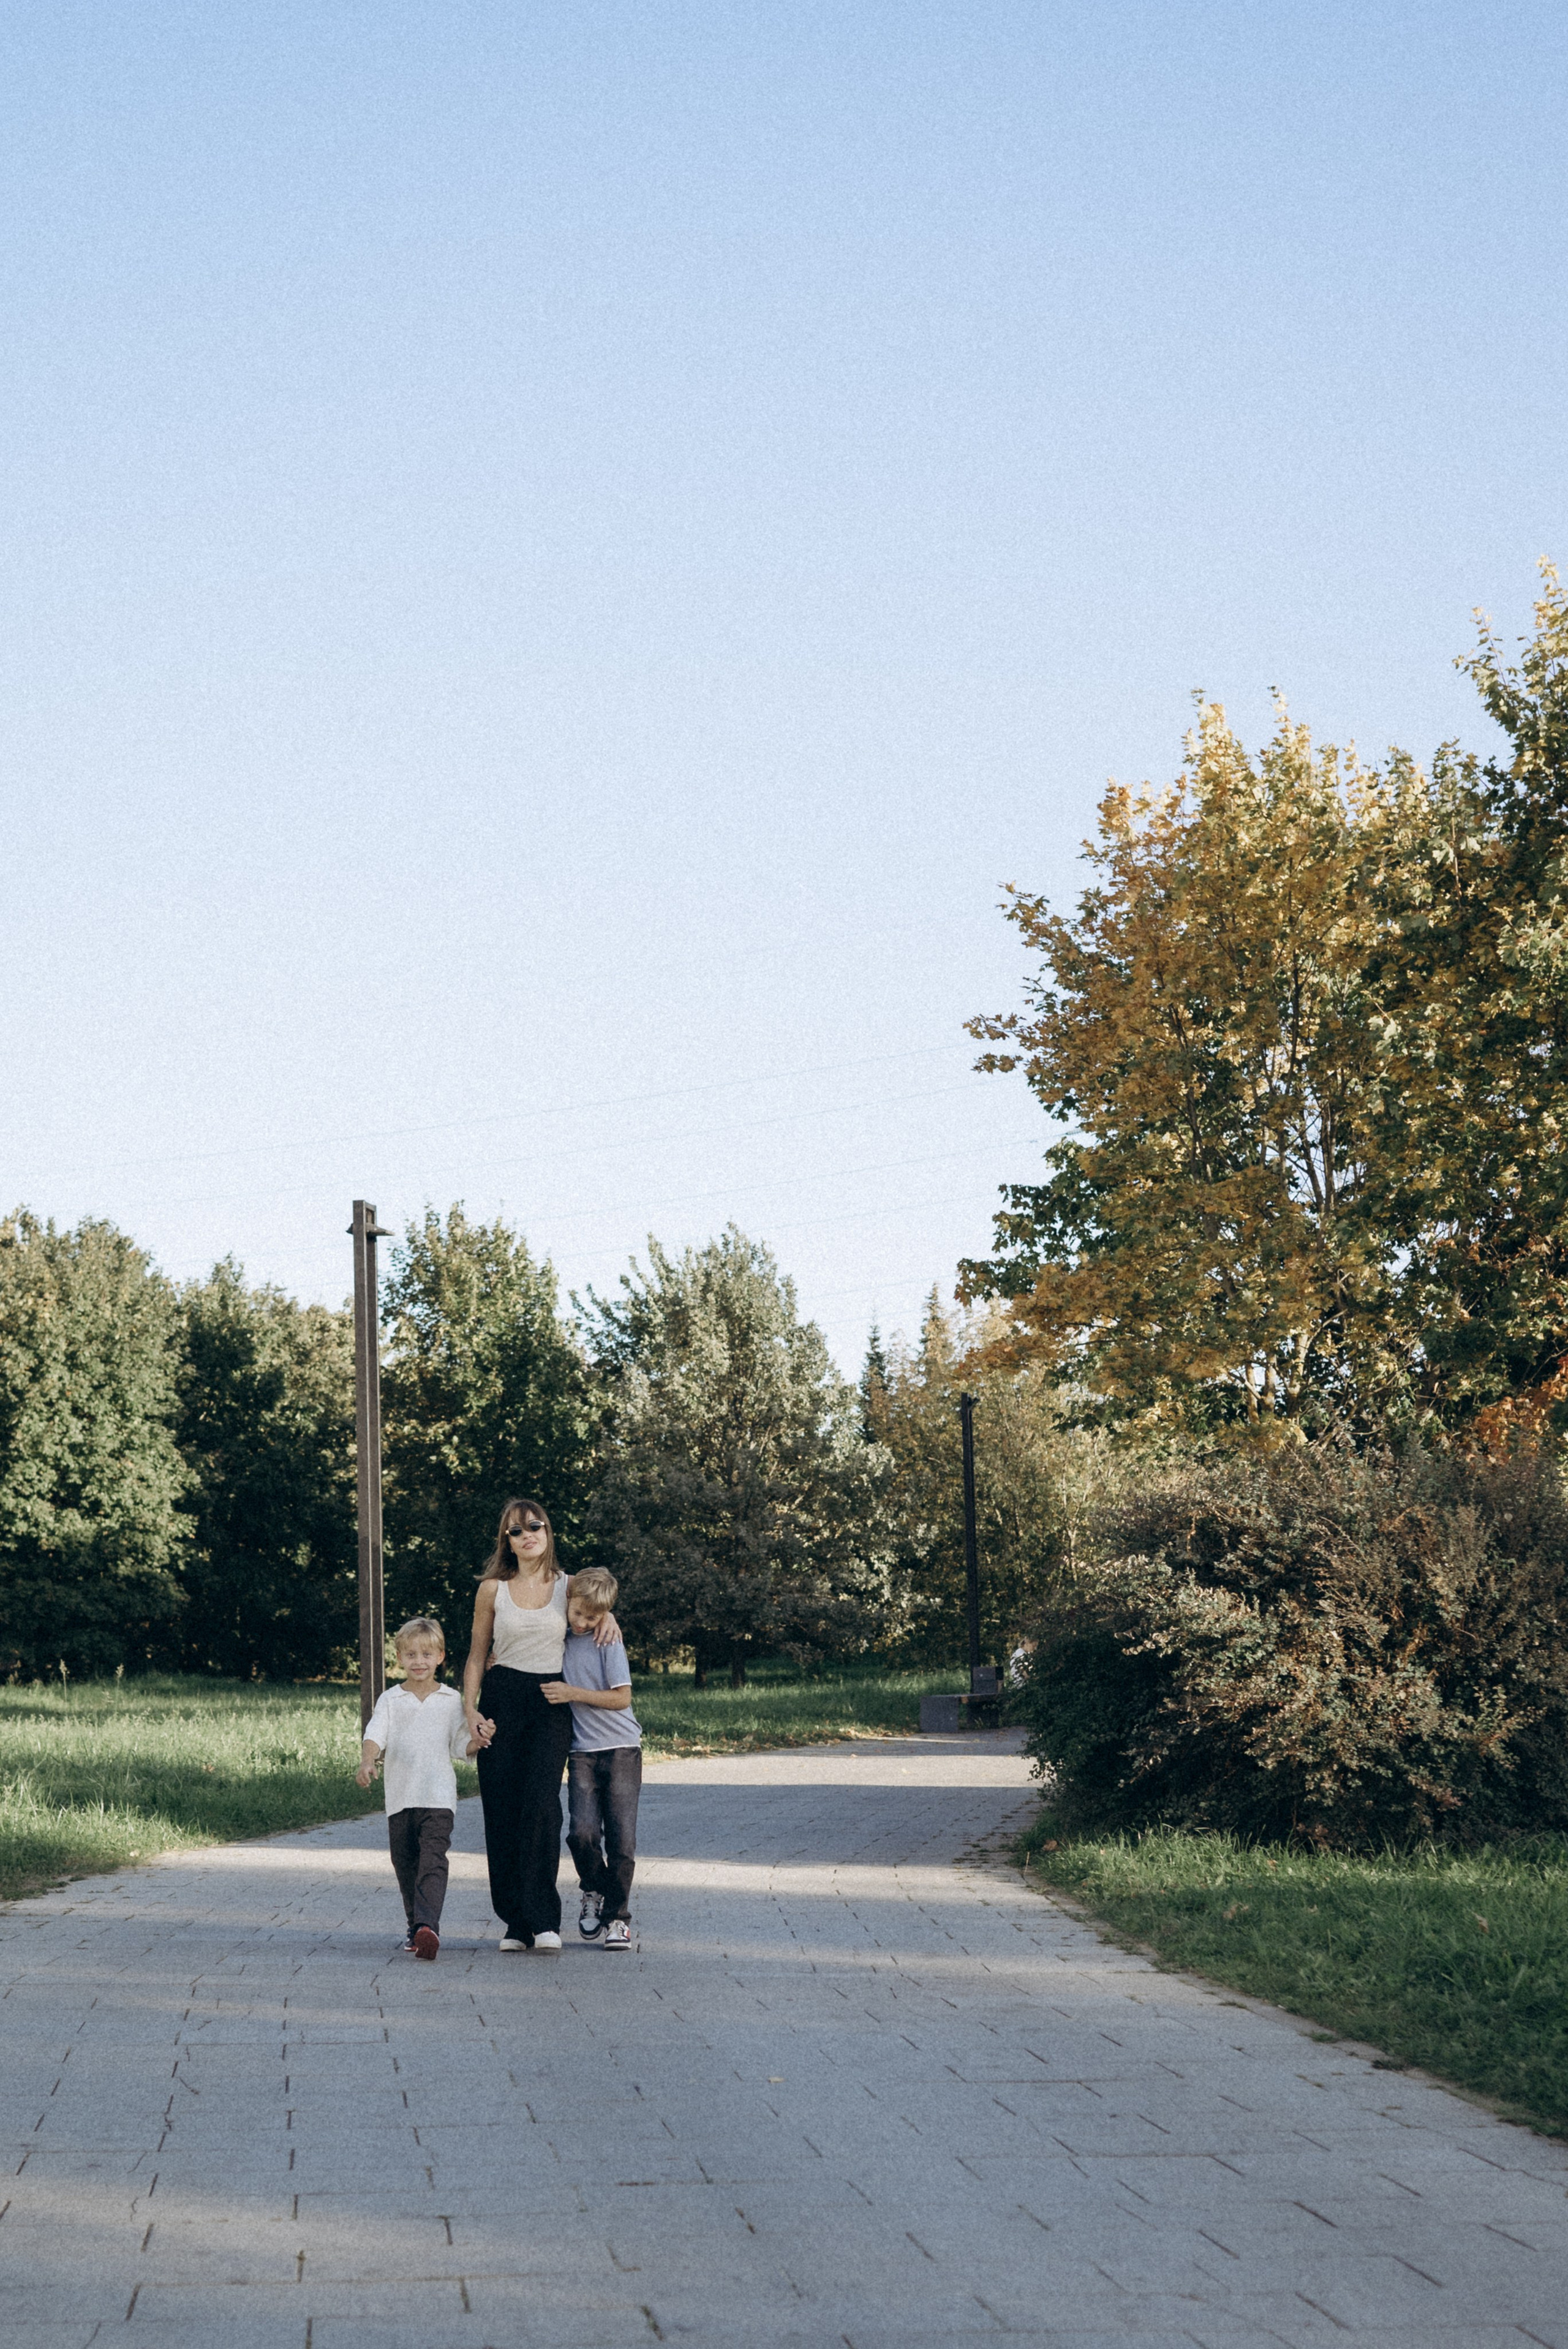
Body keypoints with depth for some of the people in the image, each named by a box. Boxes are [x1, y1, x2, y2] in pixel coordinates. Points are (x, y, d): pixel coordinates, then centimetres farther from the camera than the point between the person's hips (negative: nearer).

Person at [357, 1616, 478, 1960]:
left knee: (433, 1861, -17)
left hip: (438, 1796, -3)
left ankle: (428, 1925, -29)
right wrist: (367, 1761, -22)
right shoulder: (391, 1699, 10)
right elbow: (375, 1734, -3)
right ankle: (416, 1927, 24)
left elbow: (461, 1745, 9)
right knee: (405, 1864, 9)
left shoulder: (451, 1700, 10)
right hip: (400, 1798, 3)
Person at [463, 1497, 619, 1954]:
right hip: (501, 1701, 1)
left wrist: (608, 1616, 2)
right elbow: (477, 1655, 11)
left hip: (551, 1703, -1)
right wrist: (470, 1709, -1)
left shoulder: (569, 1587, 8)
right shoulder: (492, 1590, 7)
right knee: (501, 1809, -3)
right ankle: (513, 1920, 6)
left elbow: (596, 1608, 27)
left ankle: (542, 1920, -17)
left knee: (541, 1803, -16)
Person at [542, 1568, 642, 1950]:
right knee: (582, 1832, -14)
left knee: (621, 1836, -5)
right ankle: (595, 1891, 13)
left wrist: (572, 1694, -15)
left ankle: (618, 1916, 10)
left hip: (621, 1749, -3)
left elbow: (621, 1698, -10)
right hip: (582, 1751, 3)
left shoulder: (608, 1641, -7)